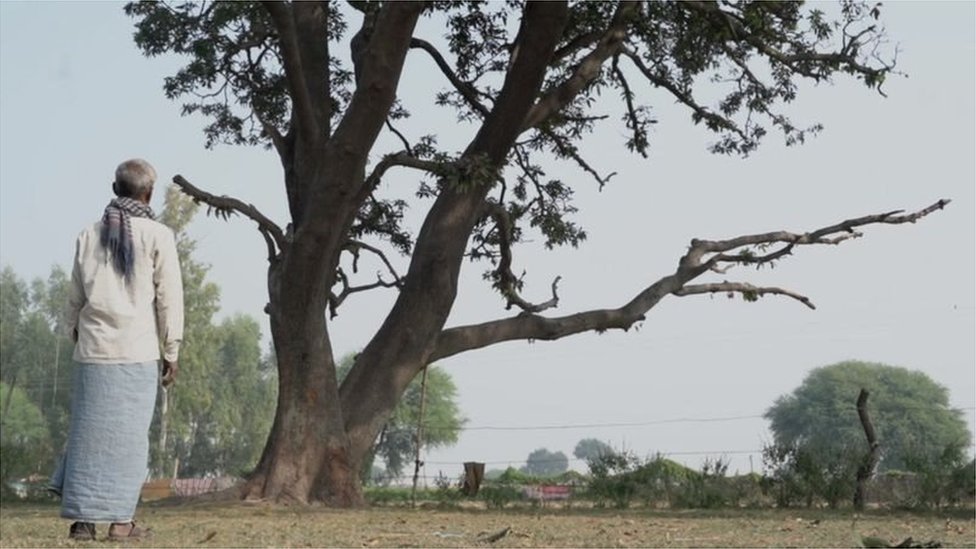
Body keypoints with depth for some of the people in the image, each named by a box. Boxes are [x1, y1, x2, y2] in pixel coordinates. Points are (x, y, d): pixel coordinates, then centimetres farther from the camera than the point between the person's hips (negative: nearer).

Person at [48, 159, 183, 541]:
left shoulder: (89, 236, 9)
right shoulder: (157, 236, -3)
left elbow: (76, 299, 13)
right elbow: (169, 298, -4)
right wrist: (172, 352, 1)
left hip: (93, 351, 4)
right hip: (136, 352, -4)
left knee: (89, 432, 9)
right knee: (128, 435, 1)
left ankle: (81, 520, 7)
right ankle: (120, 521, 2)